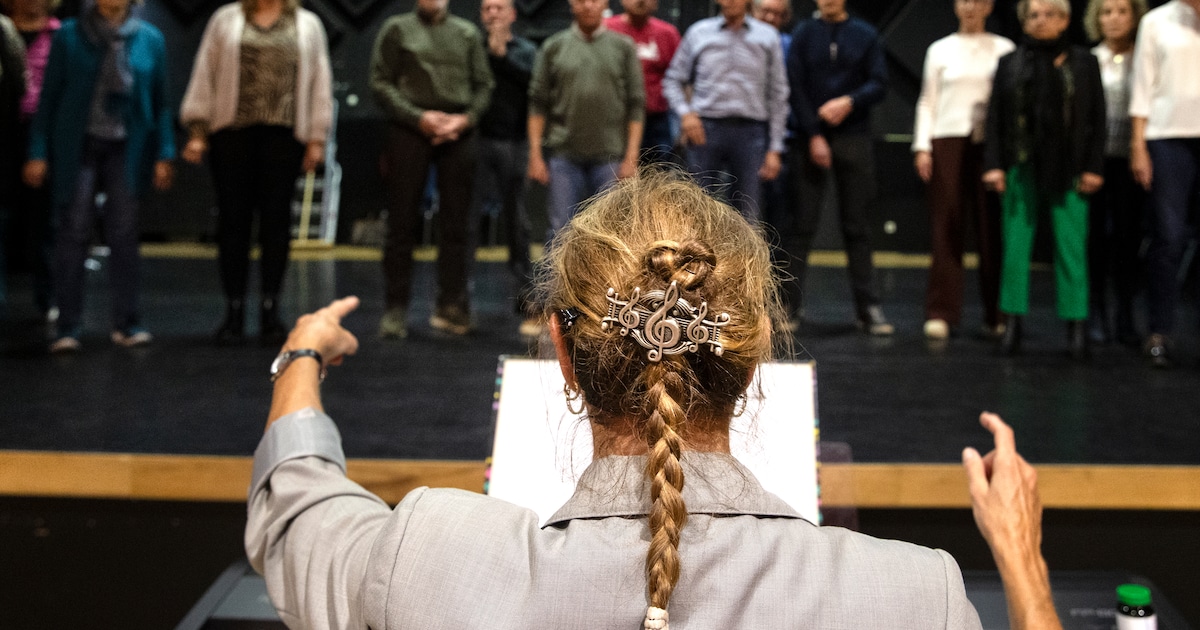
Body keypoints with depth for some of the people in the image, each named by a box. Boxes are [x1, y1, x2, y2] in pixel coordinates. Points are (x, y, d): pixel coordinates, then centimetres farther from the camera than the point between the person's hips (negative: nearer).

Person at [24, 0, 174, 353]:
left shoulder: (149, 40, 5)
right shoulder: (70, 36, 2)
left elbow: (160, 102, 8)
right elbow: (49, 96, 3)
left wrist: (163, 154, 3)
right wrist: (38, 152, -1)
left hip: (127, 149, 1)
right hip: (77, 148, -1)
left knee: (123, 234, 2)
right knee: (73, 233, -2)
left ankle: (126, 323, 10)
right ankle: (68, 327, 3)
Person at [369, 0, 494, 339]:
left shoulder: (468, 32, 15)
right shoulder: (397, 28, 7)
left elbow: (484, 83, 10)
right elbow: (380, 82, 0)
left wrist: (467, 118, -8)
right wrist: (419, 117, -11)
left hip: (458, 132, 2)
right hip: (409, 131, -2)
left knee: (456, 222, 3)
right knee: (402, 220, -1)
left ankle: (452, 305, 10)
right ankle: (396, 308, 5)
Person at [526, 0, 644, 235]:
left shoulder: (623, 47, 6)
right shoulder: (554, 47, 7)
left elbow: (636, 106, 3)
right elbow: (538, 104, 6)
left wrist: (631, 157, -4)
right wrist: (535, 155, -2)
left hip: (609, 156, 0)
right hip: (563, 154, 0)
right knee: (561, 231, -1)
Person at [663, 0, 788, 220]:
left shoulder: (767, 37, 8)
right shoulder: (699, 33, 9)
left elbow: (778, 95, 8)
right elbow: (673, 80, 14)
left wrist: (775, 149, 2)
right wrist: (684, 112, -5)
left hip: (749, 131, 0)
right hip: (706, 129, 0)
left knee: (749, 213, -2)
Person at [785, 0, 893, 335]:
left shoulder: (865, 35, 8)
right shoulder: (803, 34, 6)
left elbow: (879, 83, 3)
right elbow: (796, 87, 0)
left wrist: (850, 101, -16)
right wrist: (813, 135, -8)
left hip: (854, 138, 1)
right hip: (811, 138, -1)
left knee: (856, 226, 3)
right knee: (803, 223, -2)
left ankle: (868, 307, 5)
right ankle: (791, 304, 3)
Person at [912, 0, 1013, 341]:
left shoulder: (1004, 49, 8)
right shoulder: (940, 49, 12)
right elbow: (927, 101, 11)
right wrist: (922, 146, 1)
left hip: (991, 143, 0)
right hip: (948, 139, 1)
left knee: (992, 228, -2)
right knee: (946, 226, -3)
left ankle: (996, 316, 6)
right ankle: (940, 312, 0)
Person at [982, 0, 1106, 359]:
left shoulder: (1083, 63, 8)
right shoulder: (1010, 64, 11)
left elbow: (1096, 119, 5)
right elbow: (995, 117, 7)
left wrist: (1093, 168, -3)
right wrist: (993, 165, -2)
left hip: (1068, 171, -1)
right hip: (1022, 168, 1)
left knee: (1071, 248, -2)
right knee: (1015, 246, 0)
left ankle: (1076, 326, 2)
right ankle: (1013, 325, 5)